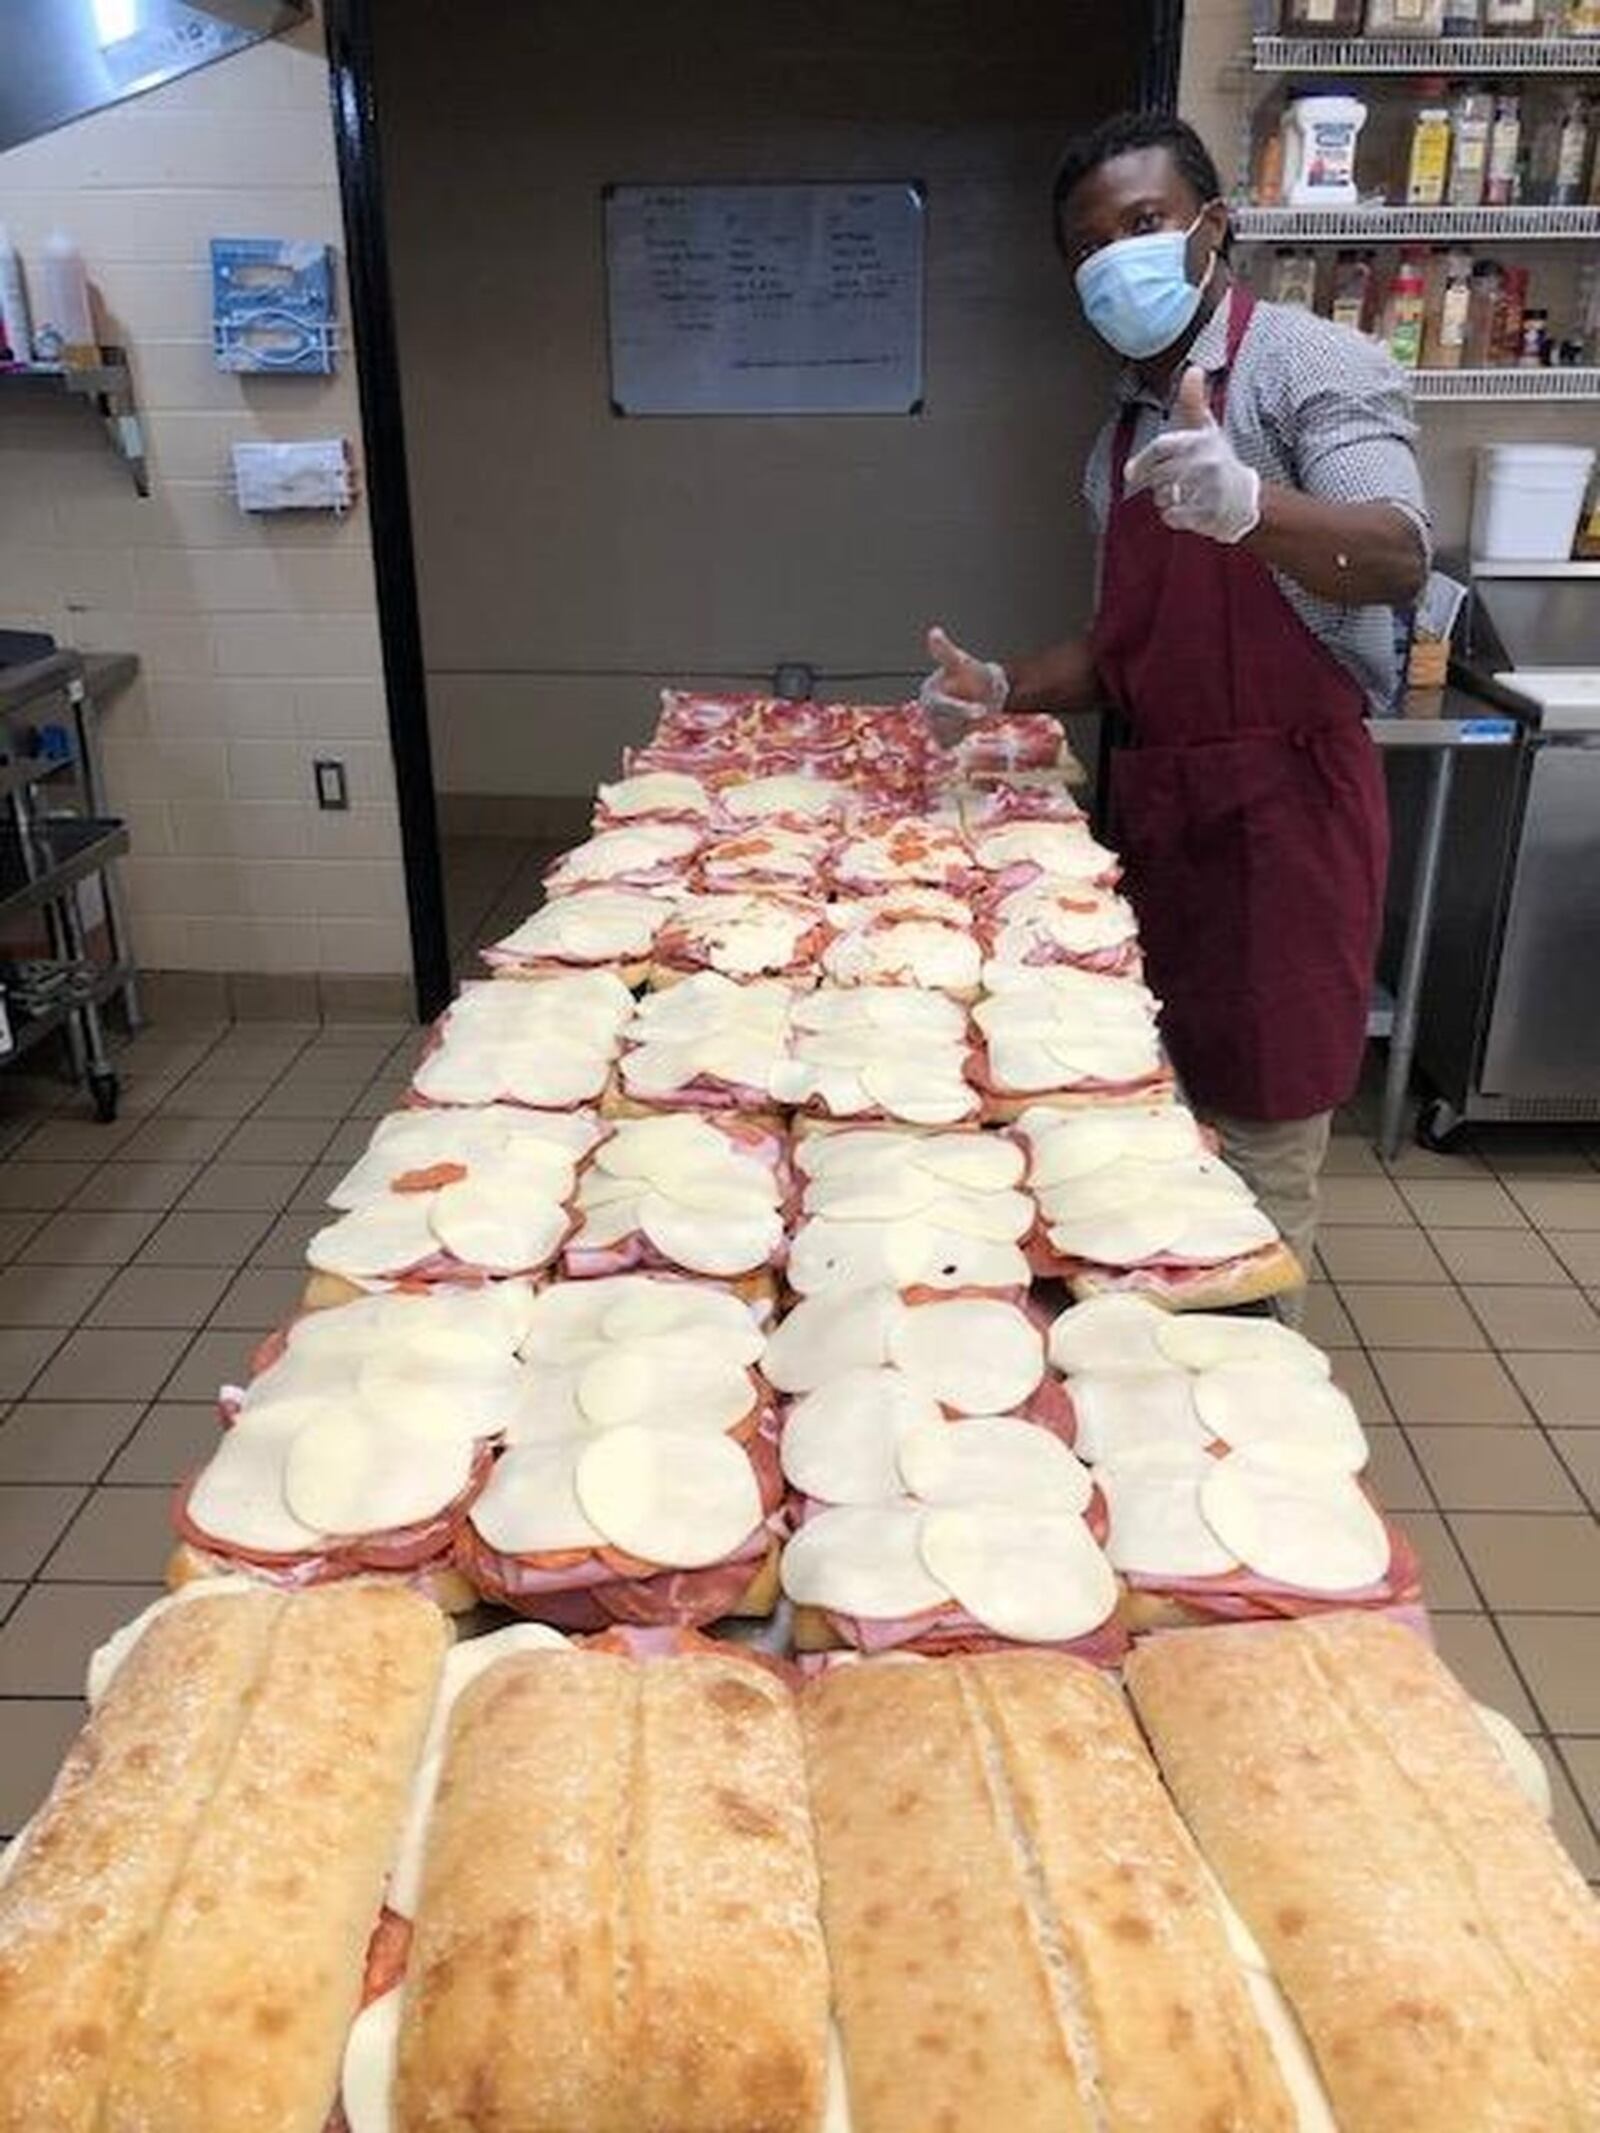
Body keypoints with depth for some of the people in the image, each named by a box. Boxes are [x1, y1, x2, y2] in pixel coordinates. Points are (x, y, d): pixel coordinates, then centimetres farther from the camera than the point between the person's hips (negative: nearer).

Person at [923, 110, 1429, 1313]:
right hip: (1158, 804, 7)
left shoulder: (1309, 366, -7)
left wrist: (1247, 503, -43)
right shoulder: (1123, 431, 15)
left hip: (1284, 804, -7)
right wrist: (1004, 690, 4)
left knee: (1255, 1134, 0)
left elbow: (1399, 562, -24)